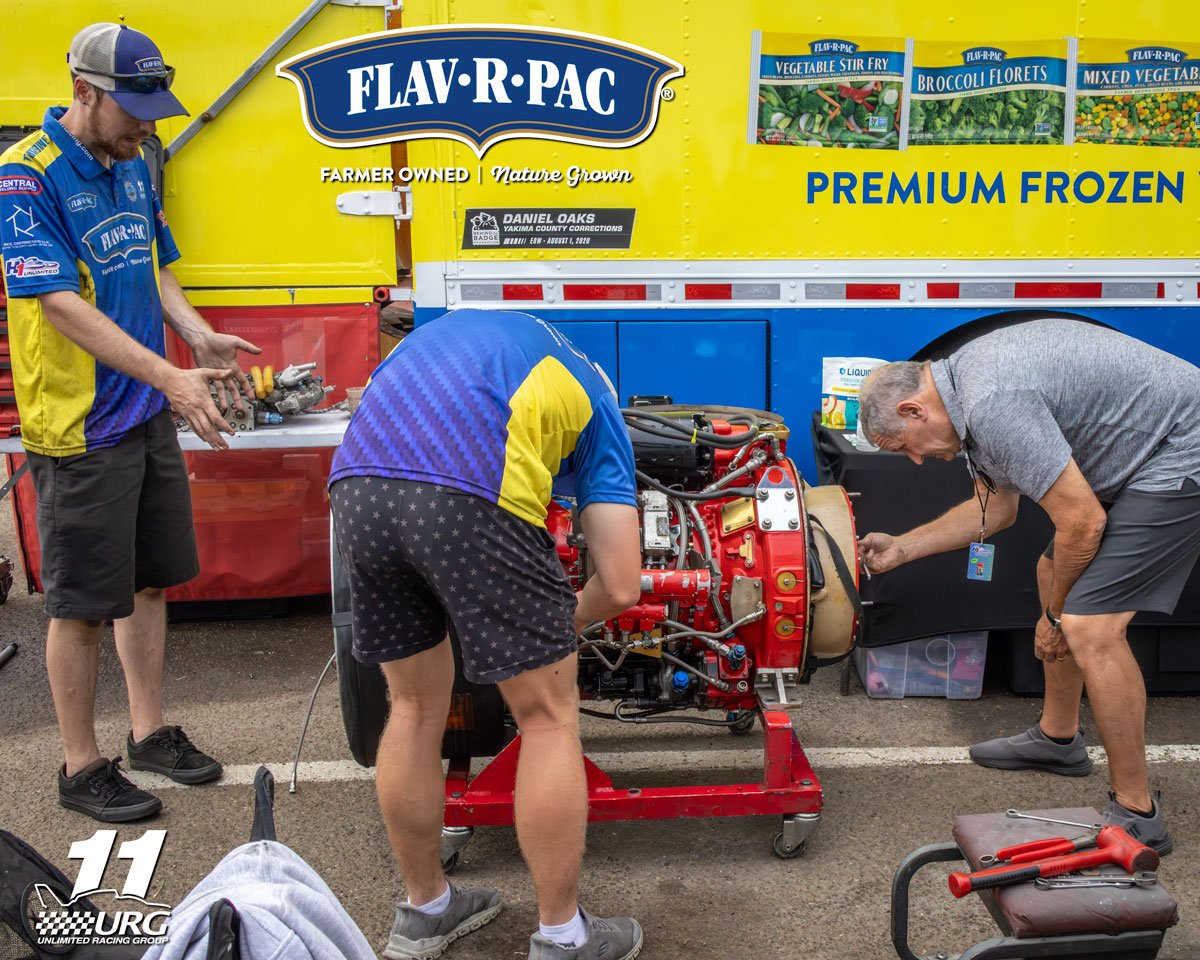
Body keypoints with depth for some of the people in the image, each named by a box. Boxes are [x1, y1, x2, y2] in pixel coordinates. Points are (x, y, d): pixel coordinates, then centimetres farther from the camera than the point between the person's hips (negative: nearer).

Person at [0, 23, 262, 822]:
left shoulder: (133, 168, 8)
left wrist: (201, 338, -2)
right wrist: (170, 378, -28)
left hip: (149, 417, 8)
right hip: (80, 429, -8)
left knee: (150, 581, 16)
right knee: (83, 603, 2)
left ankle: (149, 731, 31)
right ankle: (82, 769, 17)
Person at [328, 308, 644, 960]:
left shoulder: (453, 332, 39)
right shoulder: (594, 402, 23)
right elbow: (621, 587, 14)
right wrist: (563, 621, 36)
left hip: (356, 484, 5)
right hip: (471, 498, -5)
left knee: (414, 708, 23)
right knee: (548, 715, 13)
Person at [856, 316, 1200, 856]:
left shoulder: (993, 403, -26)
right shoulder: (968, 385, 8)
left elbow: (1083, 521, -23)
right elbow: (995, 508, 20)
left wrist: (1056, 614, -7)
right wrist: (900, 548, 21)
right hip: (1142, 455, 11)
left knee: (1090, 625, -16)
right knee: (1055, 574, 21)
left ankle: (1136, 814, -2)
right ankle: (1057, 737, 38)